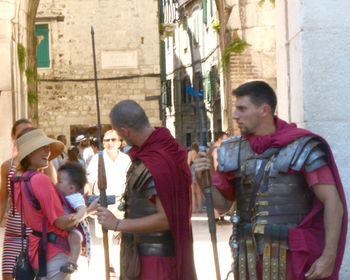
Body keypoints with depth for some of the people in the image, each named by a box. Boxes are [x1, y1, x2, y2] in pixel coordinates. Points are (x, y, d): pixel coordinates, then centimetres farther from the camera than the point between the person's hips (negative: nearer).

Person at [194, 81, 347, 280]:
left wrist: (329, 257, -17)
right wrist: (204, 181, -8)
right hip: (249, 259, 5)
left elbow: (333, 203, -11)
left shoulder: (302, 148, -8)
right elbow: (222, 203, 13)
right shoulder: (234, 151, 8)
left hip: (290, 258, -5)